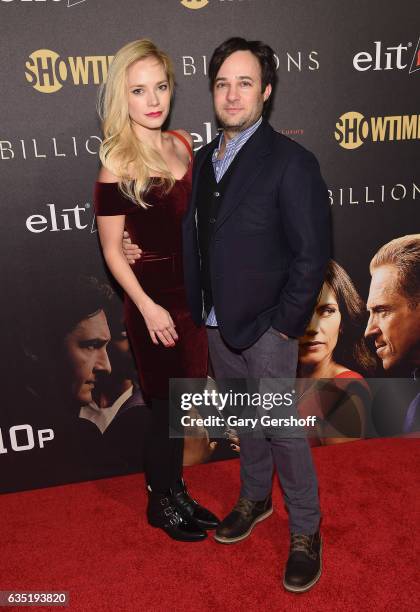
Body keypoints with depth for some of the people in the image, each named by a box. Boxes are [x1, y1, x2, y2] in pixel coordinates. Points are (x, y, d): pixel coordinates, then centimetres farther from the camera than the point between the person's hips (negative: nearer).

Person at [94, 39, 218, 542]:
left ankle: (177, 493, 37)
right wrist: (147, 307, -17)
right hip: (153, 300, -6)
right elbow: (111, 249, -12)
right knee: (167, 408, 7)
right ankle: (159, 504, 31)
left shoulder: (182, 144, 4)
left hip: (191, 293, 6)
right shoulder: (117, 164, -14)